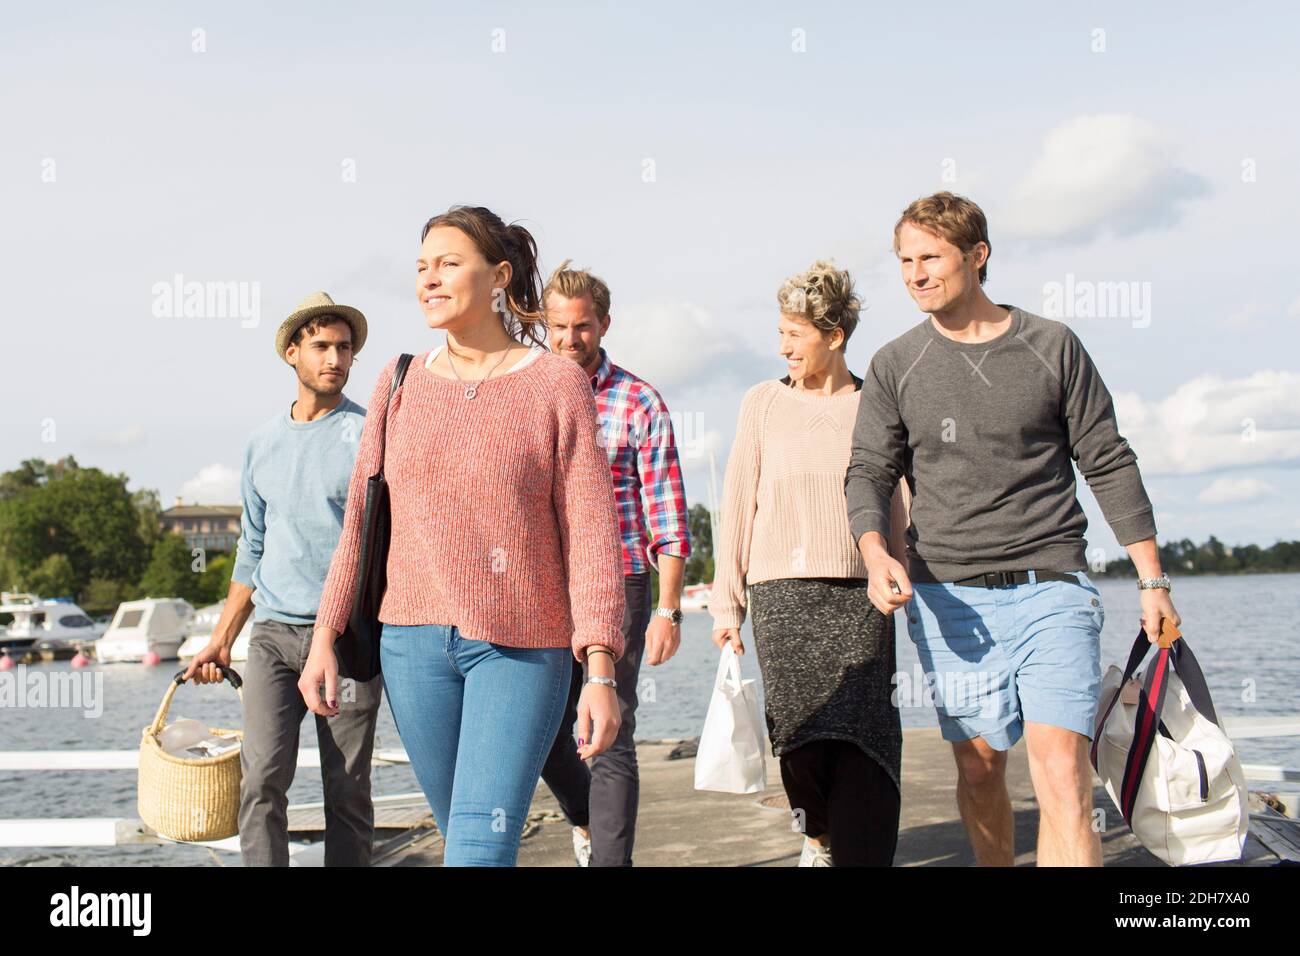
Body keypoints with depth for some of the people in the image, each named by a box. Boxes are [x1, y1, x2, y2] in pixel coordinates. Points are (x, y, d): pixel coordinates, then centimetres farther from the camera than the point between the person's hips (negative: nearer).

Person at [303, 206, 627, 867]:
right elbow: (361, 520, 12)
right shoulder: (400, 383, 8)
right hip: (413, 641, 4)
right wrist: (325, 635, 6)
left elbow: (591, 531, -7)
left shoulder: (556, 383, -3)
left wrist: (601, 670, -14)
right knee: (458, 833, 12)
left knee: (480, 848, -12)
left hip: (521, 646, -4)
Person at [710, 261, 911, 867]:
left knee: (861, 741, -11)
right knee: (801, 735, -6)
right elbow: (738, 504, 11)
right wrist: (726, 602, 7)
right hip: (781, 590, 0)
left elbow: (903, 505, 11)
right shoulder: (763, 403, 10)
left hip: (860, 592, 0)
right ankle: (818, 833, 22)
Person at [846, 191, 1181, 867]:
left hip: (1051, 587, -1)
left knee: (1061, 773, -12)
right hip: (949, 594, 2)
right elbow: (869, 472, 3)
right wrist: (877, 554, -18)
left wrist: (1152, 580, 6)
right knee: (979, 769, 5)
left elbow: (1108, 464, 8)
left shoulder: (1053, 347, 5)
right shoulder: (895, 367, 7)